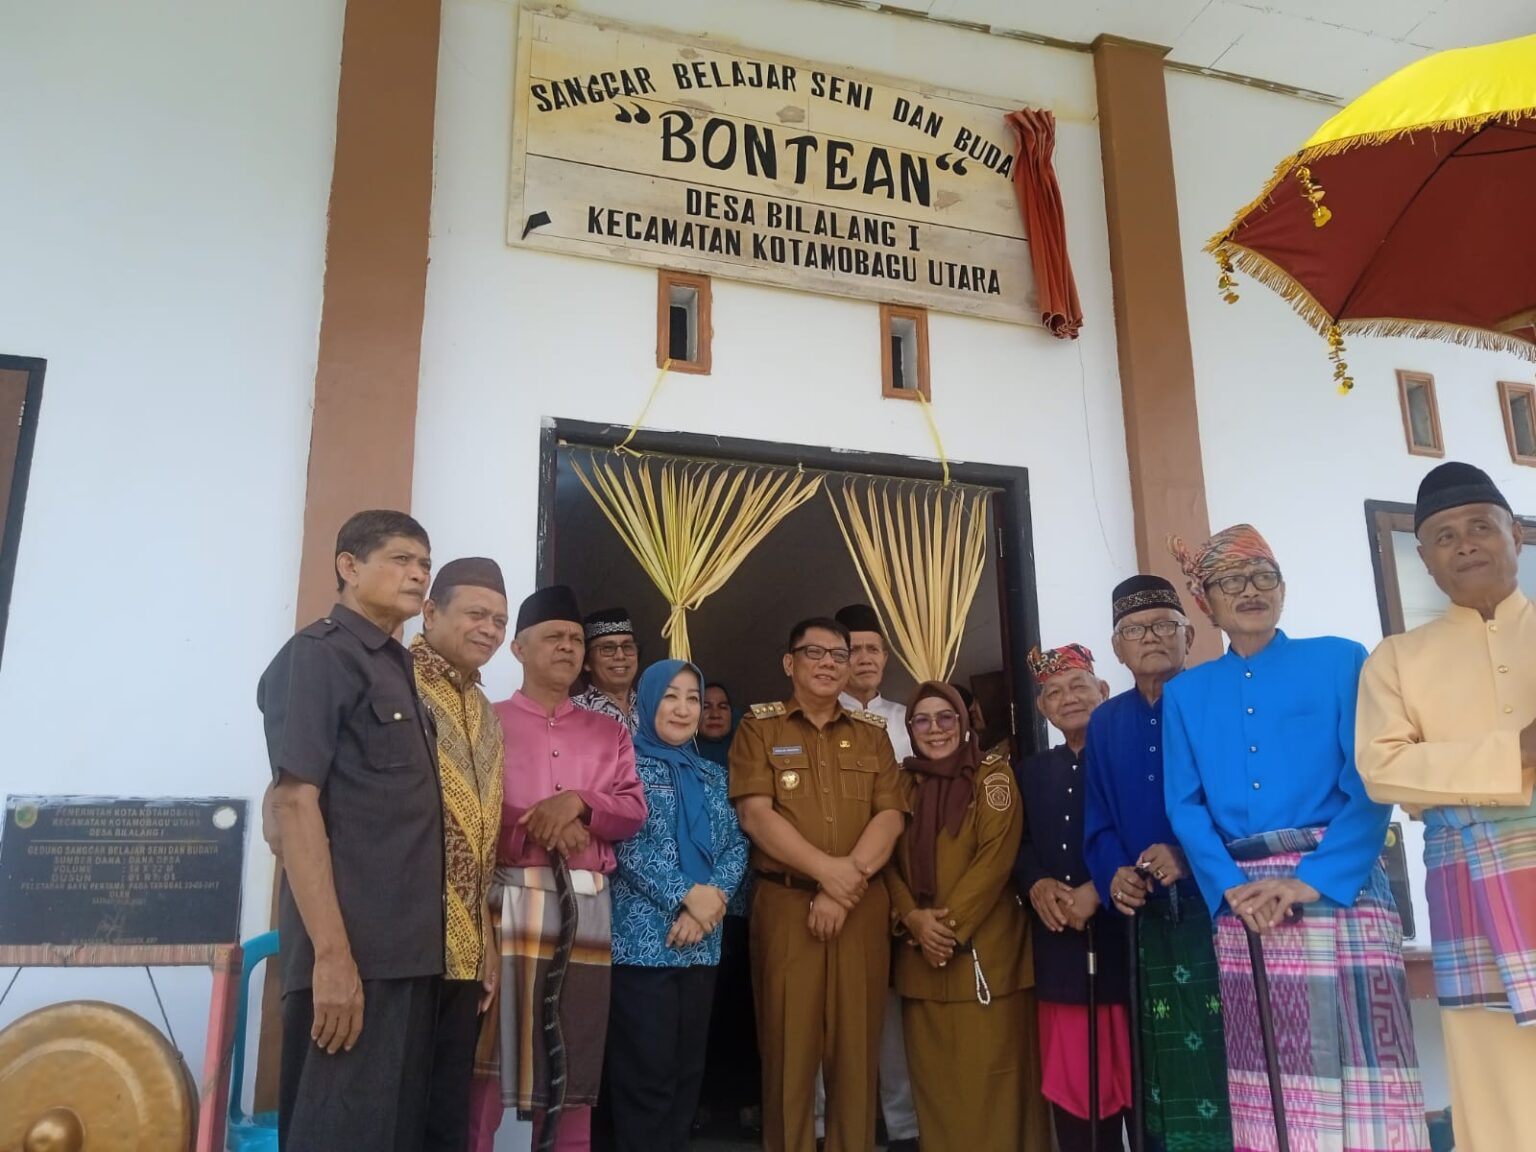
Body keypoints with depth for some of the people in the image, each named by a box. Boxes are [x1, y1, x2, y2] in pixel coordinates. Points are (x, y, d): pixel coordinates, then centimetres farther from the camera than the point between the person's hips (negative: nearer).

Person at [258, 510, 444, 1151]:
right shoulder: (318, 655, -6)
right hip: (353, 953, -8)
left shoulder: (396, 667, 18)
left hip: (409, 950, 9)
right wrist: (332, 953, -22)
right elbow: (293, 802, -16)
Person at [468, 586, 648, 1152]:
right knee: (490, 1047, -3)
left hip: (586, 905, 4)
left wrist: (578, 801, -9)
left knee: (574, 1057, 8)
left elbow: (634, 813, 8)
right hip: (509, 899, -3)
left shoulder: (610, 732, 18)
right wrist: (539, 825, -14)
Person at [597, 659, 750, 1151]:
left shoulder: (714, 776, 15)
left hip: (702, 942, 6)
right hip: (642, 939, -5)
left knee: (687, 1068, 11)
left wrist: (713, 897, -10)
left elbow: (736, 846, 8)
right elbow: (626, 843, -12)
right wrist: (686, 896, -17)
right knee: (645, 1071, -4)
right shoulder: (627, 764, -2)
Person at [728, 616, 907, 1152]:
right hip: (786, 903, -2)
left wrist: (849, 881, -11)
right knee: (789, 1045, 2)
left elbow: (890, 817, 3)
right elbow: (755, 813, -7)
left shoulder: (872, 733, 13)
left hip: (862, 906, 2)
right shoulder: (758, 726, 4)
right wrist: (827, 870, -15)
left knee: (856, 1045, 6)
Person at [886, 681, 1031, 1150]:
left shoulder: (993, 775, 1)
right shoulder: (901, 782, 12)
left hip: (984, 946, -3)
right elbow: (887, 859, 7)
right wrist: (912, 917, -9)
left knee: (987, 1070, -4)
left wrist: (952, 924, -15)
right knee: (933, 1072, 7)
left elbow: (997, 856, -9)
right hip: (919, 950, 4)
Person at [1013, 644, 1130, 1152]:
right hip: (1061, 949, 4)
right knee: (1072, 1081, 5)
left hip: (1124, 940, -4)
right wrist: (1037, 884, -6)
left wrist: (1097, 891, -16)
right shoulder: (1031, 772, 17)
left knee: (1138, 1080, 2)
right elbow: (1019, 845, 15)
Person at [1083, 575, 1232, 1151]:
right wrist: (1113, 875, -6)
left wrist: (1193, 857, -20)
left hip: (1219, 904, -4)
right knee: (1167, 1058, 10)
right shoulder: (1105, 723, 13)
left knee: (1226, 1055, -4)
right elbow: (1098, 820, 12)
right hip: (1151, 918, 4)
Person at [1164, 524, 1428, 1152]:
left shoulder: (1340, 660, 6)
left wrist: (1314, 879, -15)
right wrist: (1231, 887, -11)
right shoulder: (1185, 693, 13)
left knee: (1355, 1066, -6)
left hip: (1339, 887, -2)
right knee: (1267, 1074, 4)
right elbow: (1185, 804, 6)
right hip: (1240, 900, 2)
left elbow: (1371, 784, -3)